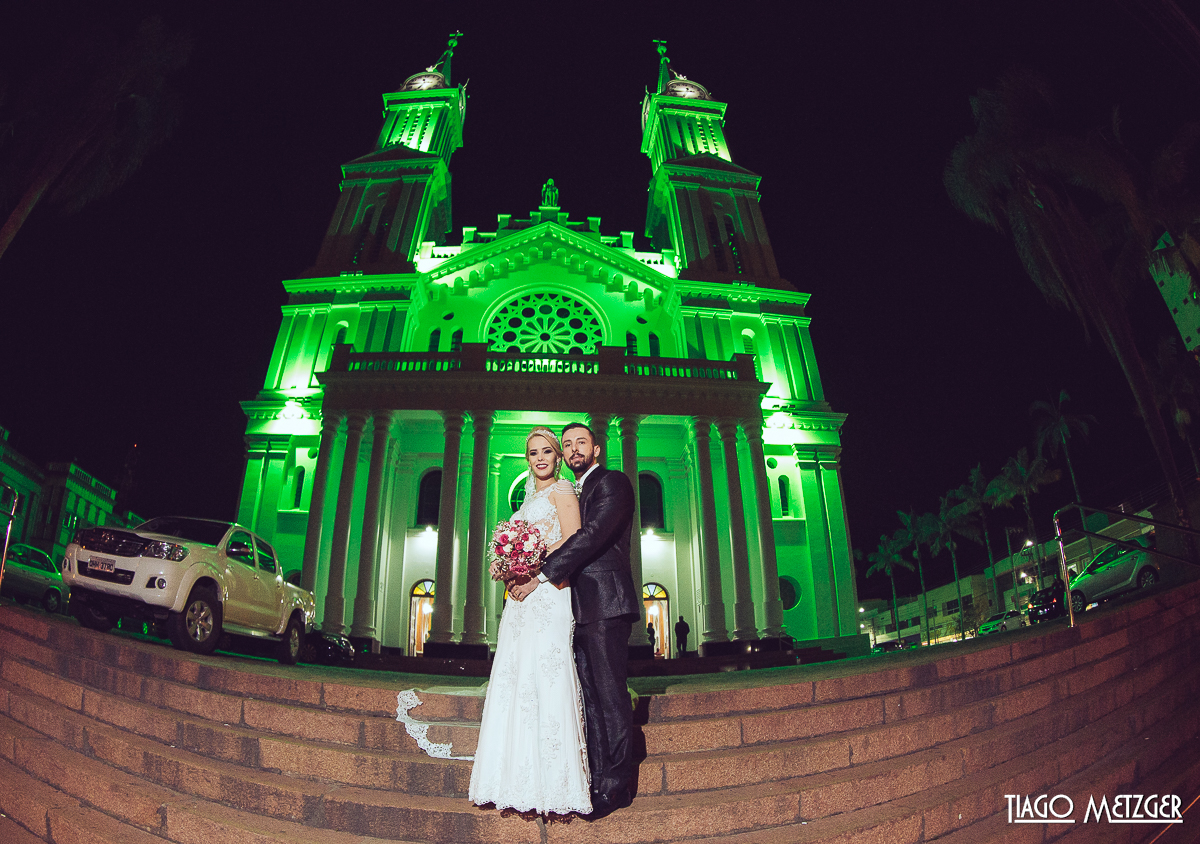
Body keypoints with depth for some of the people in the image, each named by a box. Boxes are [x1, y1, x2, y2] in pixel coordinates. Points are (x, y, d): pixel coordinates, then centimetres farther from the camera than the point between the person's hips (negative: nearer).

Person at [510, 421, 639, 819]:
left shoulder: (613, 482, -2)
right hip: (582, 607, 9)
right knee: (590, 696, 9)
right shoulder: (576, 494, 24)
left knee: (610, 694, -4)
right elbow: (572, 545, 19)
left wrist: (541, 576, -17)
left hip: (605, 603, -9)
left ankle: (616, 786, 4)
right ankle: (596, 781, 16)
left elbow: (593, 534, -16)